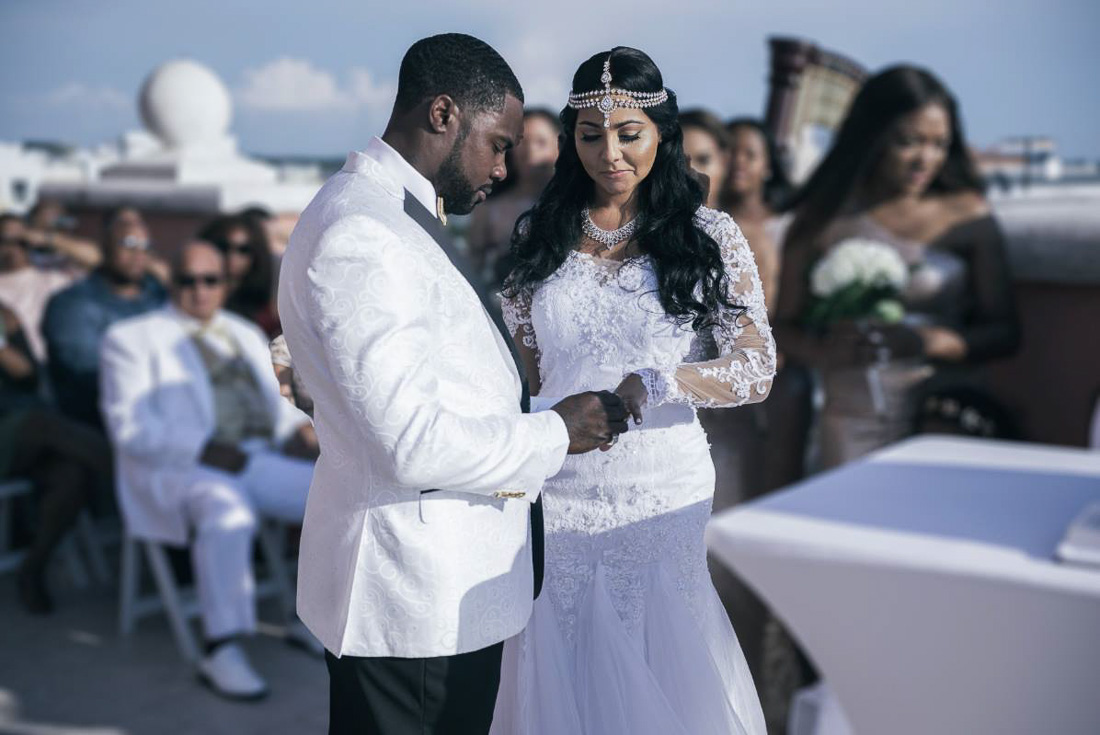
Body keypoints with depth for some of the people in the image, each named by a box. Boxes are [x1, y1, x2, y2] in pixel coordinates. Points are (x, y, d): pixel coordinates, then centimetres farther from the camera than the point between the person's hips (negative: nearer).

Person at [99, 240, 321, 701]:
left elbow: (279, 399, 23)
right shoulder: (132, 337, 7)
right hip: (176, 470, -6)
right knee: (227, 512, -38)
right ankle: (221, 650, -32)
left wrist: (298, 427, -2)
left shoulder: (247, 334, 25)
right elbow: (129, 426, -5)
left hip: (259, 456, 6)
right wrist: (204, 448, -19)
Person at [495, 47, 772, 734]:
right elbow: (520, 370, 8)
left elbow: (756, 369, -8)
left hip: (663, 494, -1)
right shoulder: (538, 236, 5)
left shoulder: (710, 236, -1)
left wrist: (653, 384, -24)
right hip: (558, 494, 2)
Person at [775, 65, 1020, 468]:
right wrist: (823, 351, -13)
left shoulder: (967, 215, 5)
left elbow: (1004, 331, 3)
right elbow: (786, 324, 8)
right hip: (852, 423, 0)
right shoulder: (821, 221, 4)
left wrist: (928, 341, -14)